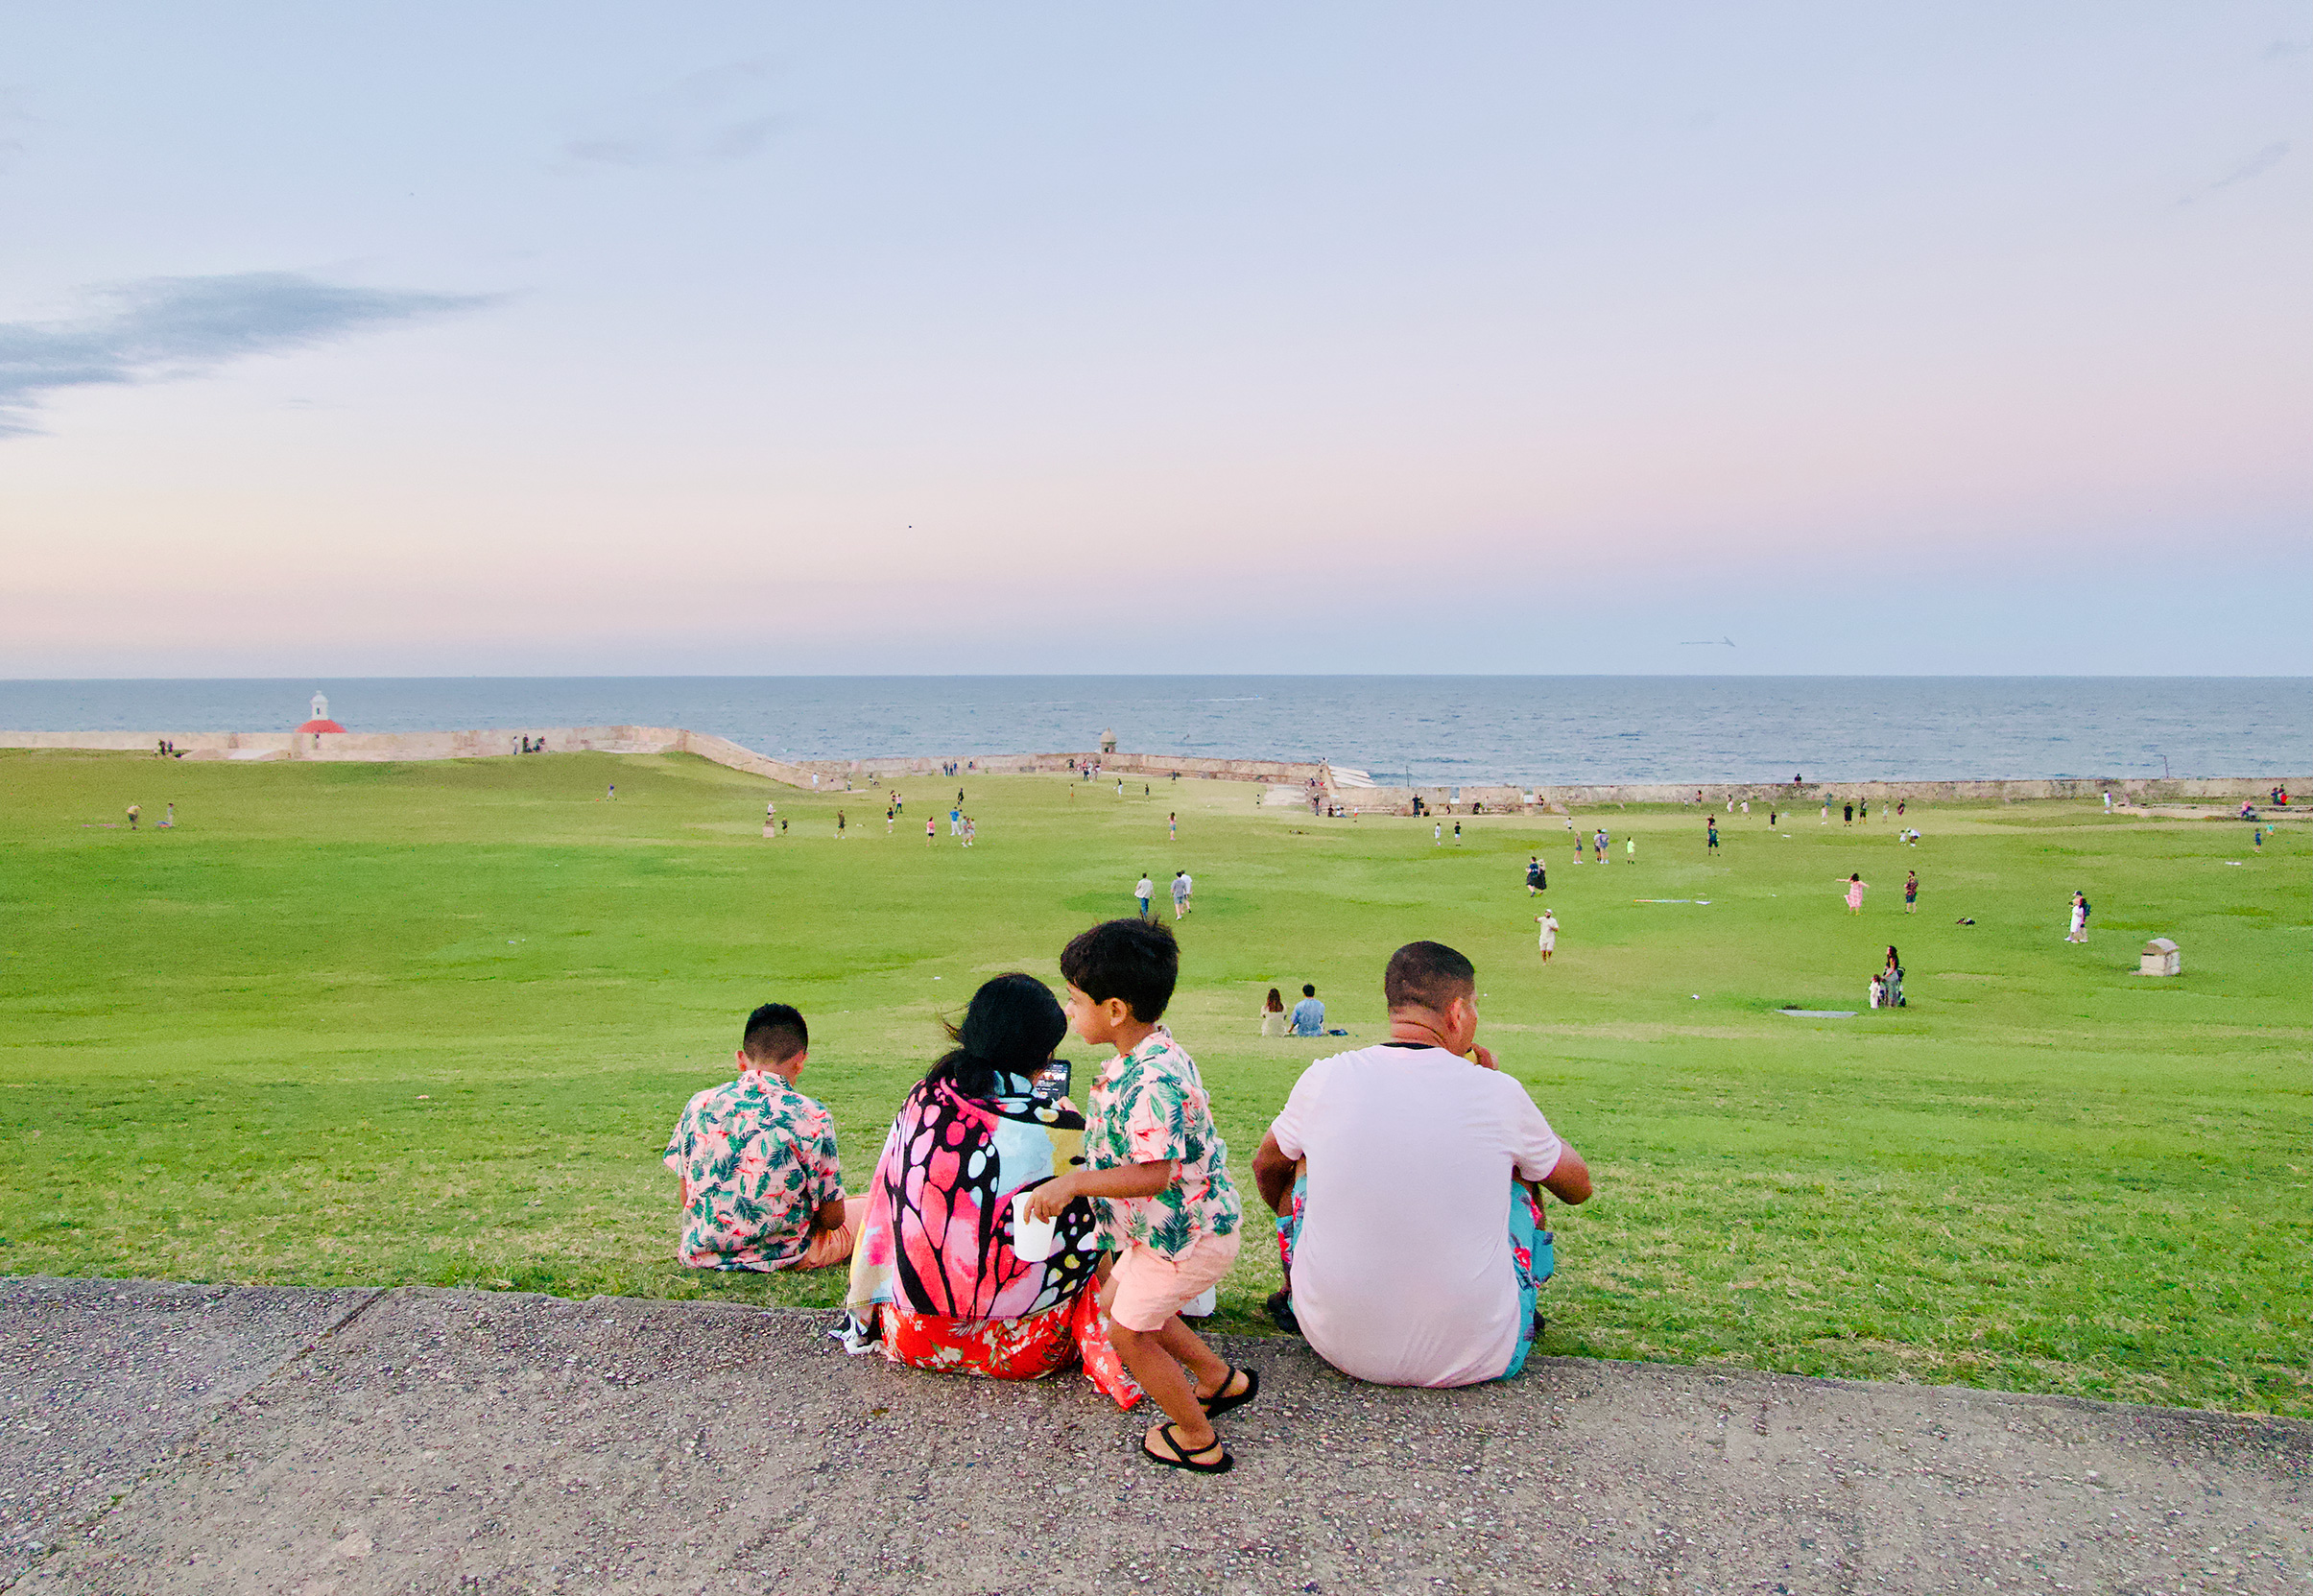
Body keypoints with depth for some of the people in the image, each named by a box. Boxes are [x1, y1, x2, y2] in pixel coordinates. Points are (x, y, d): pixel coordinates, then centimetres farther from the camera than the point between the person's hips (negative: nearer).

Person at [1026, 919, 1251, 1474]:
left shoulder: (1155, 1080, -32)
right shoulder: (1143, 1056, 1)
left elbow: (1154, 1175, -37)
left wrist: (1073, 1182, -40)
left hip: (1188, 1234, -10)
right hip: (1170, 1226, 10)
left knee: (1127, 1330, 4)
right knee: (1117, 1300, 23)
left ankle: (1198, 1441, 21)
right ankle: (1220, 1380, 34)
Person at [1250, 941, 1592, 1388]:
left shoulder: (1325, 1079, -7)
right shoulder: (1500, 1094, -10)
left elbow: (1266, 1168, 15)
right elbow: (1578, 1187, 10)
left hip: (1339, 1346, 1)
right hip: (1477, 1358, -1)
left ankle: (1293, 1294, 43)